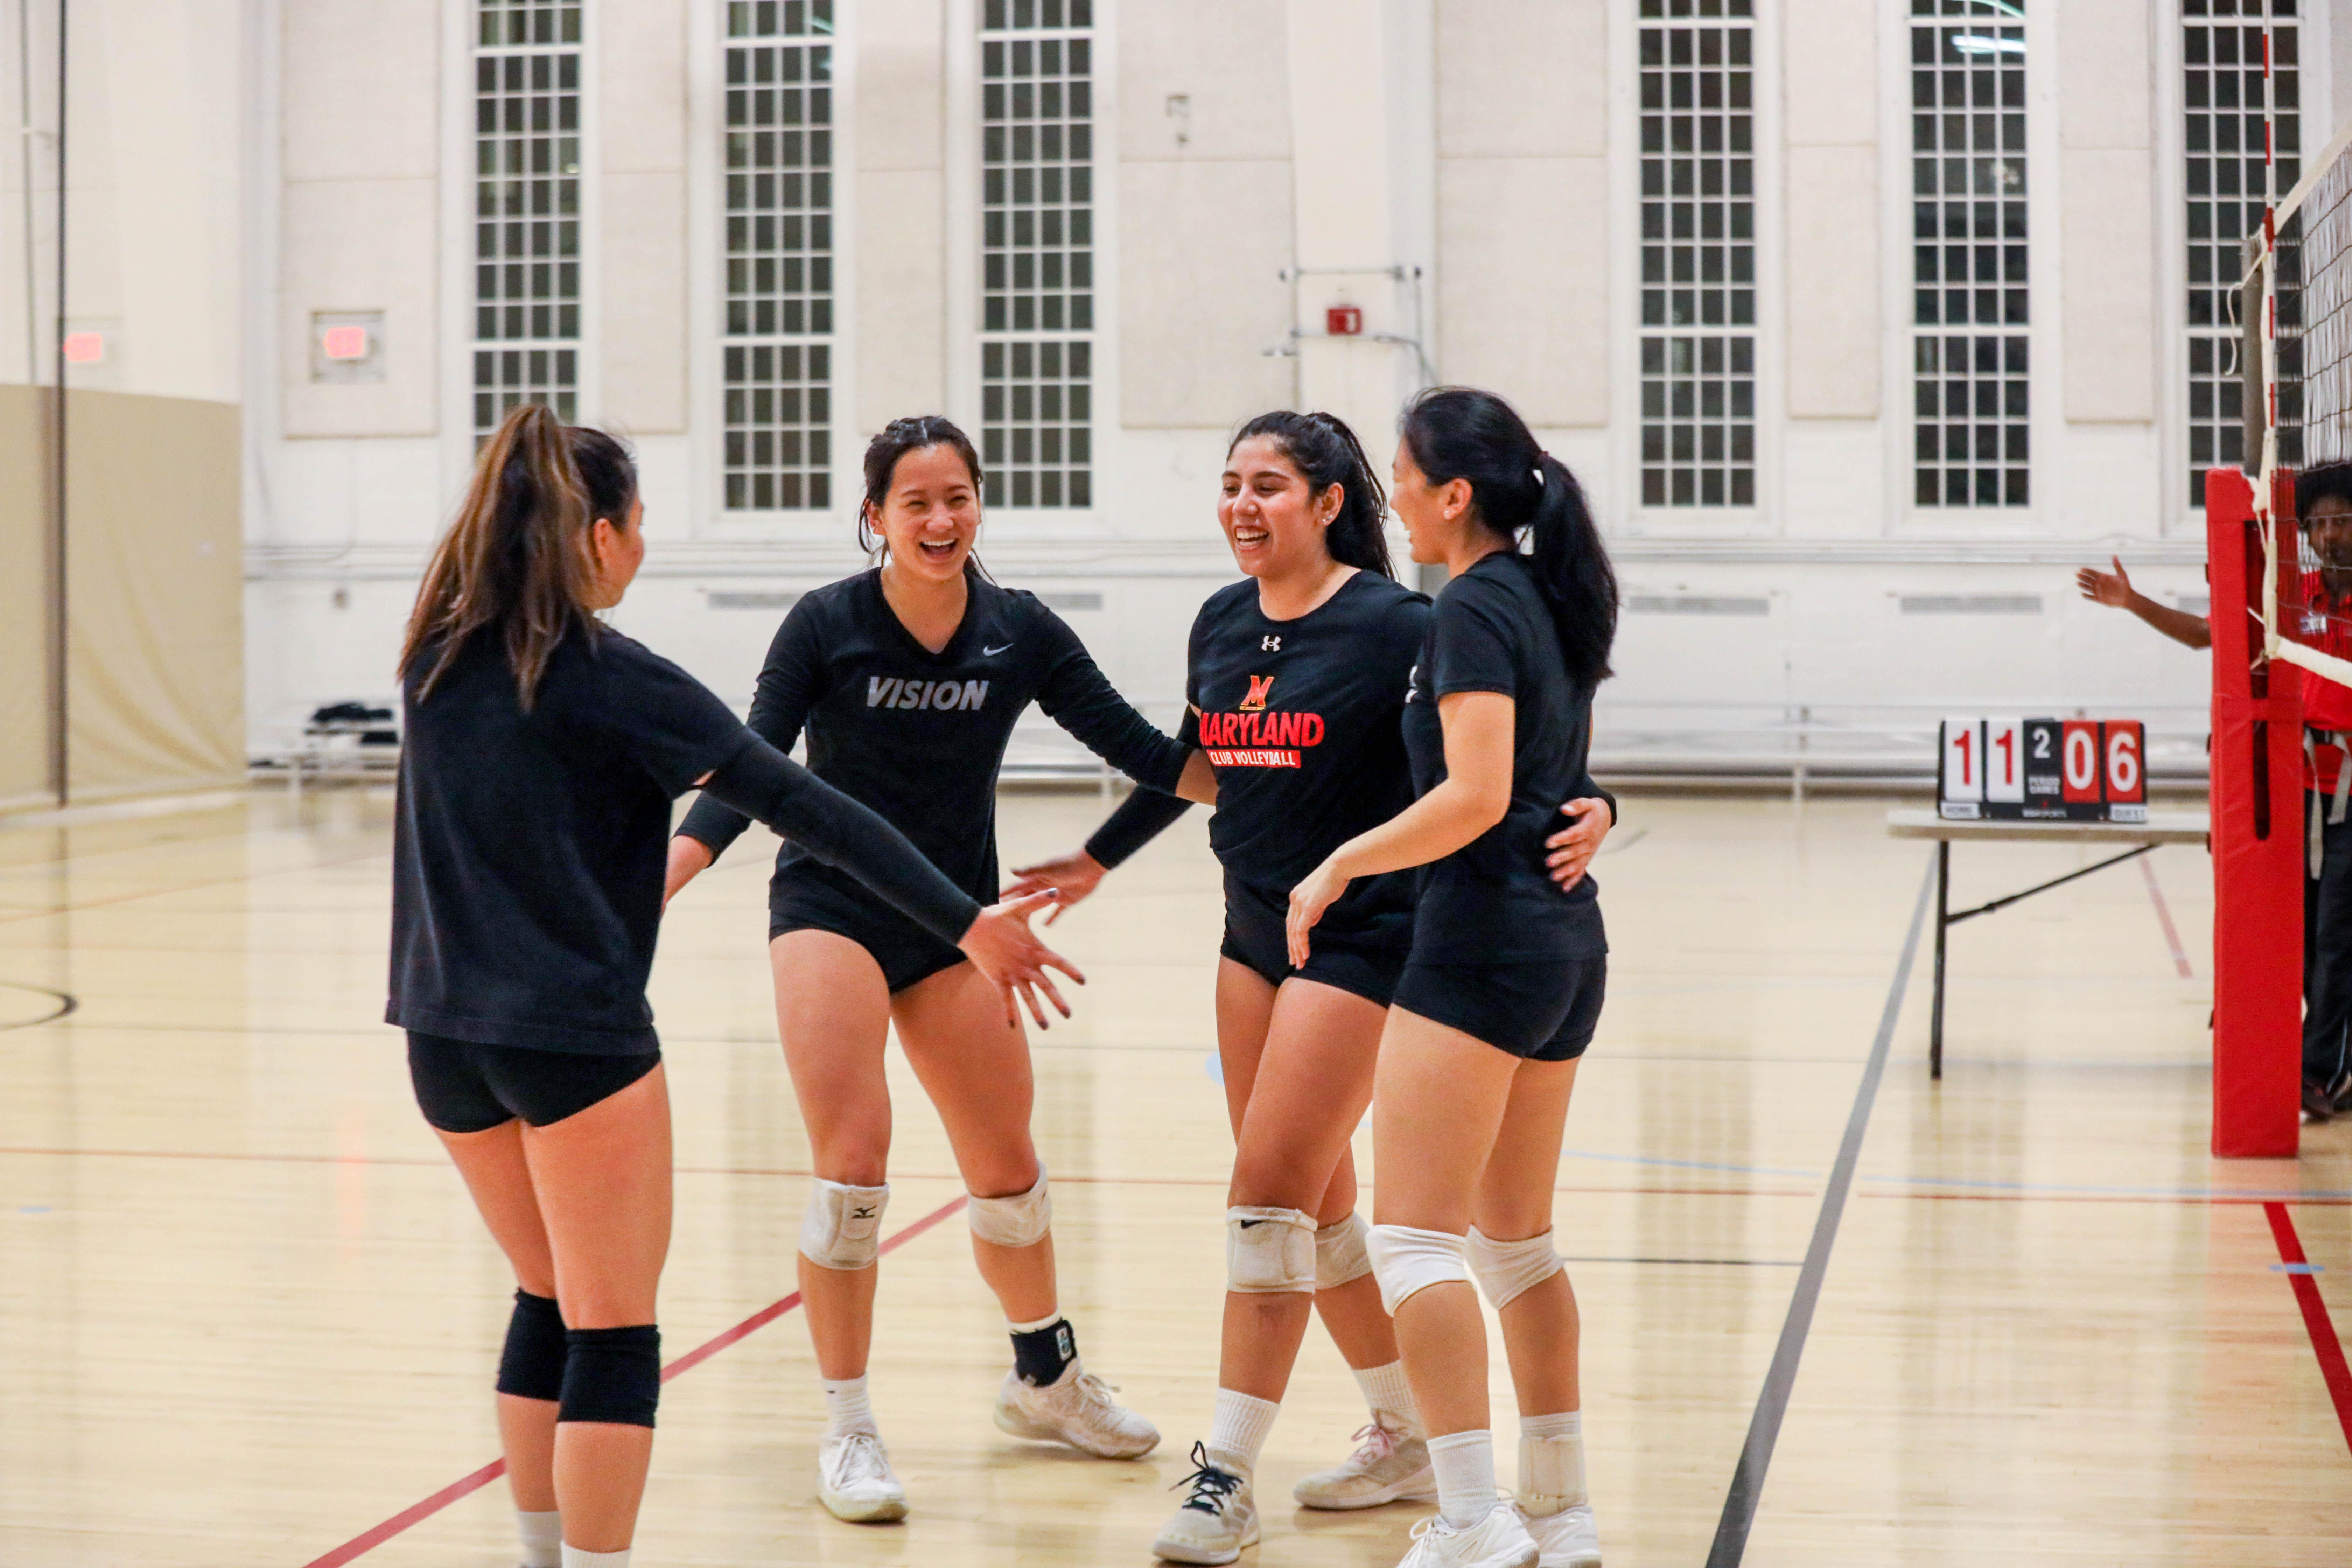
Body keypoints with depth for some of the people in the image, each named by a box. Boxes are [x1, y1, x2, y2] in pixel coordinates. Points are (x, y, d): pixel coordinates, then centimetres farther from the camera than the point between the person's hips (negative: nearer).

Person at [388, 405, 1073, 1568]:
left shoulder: (437, 658, 5)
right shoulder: (618, 683, -11)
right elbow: (807, 810, -13)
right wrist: (968, 923, -13)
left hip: (445, 1028, 7)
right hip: (577, 1035, -6)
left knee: (549, 1302, 20)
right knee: (613, 1333, 1)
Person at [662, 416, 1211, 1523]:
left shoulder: (1021, 633, -5)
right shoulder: (826, 625, -11)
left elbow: (1140, 747, -5)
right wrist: (653, 883, -26)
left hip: (952, 923, 3)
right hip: (830, 907, -3)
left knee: (1007, 1170, 11)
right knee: (854, 1163, -15)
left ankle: (1047, 1378, 37)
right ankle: (847, 1432, -2)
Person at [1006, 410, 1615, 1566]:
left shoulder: (1393, 626, -13)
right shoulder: (1221, 624, 7)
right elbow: (1191, 760, 23)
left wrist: (1590, 806, -33)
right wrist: (1099, 858, 32)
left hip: (1361, 939, -7)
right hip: (1254, 936, 7)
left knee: (1270, 1197, -11)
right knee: (1313, 1205, 13)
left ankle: (1226, 1475, -5)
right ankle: (1407, 1439, 29)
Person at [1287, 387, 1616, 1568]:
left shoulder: (1473, 608, -13)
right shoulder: (1549, 600, 14)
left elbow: (1476, 795, -21)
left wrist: (1342, 864, -14)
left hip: (1479, 939, -10)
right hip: (1566, 939, 10)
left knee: (1414, 1233, -8)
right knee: (1516, 1236, 16)